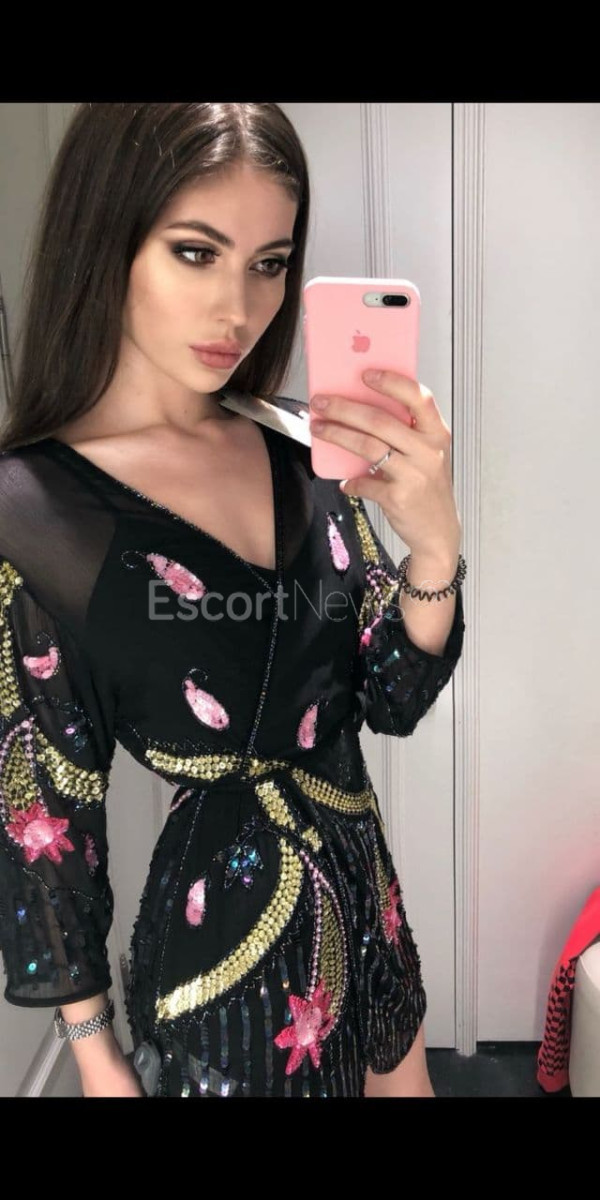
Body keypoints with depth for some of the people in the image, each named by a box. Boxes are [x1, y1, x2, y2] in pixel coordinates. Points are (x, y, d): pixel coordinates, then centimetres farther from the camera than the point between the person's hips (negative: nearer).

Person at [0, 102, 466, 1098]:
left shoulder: (301, 456, -6)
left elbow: (395, 701, -5)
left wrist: (435, 543, -24)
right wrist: (97, 1061, -4)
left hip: (366, 892, 6)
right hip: (219, 941, -5)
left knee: (404, 1079, 27)